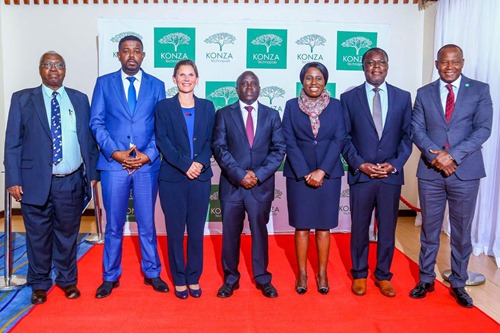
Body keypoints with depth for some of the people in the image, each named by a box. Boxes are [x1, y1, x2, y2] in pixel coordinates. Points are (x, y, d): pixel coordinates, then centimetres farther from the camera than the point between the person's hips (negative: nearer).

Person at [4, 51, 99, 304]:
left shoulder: (80, 99, 9)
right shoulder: (22, 99, 4)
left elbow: (88, 138, 9)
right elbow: (12, 142, 1)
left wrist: (92, 172, 5)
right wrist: (13, 179, -5)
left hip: (72, 182, 1)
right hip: (36, 182, -1)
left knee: (67, 234, 13)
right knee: (38, 236, 10)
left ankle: (68, 280, 31)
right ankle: (40, 284, 29)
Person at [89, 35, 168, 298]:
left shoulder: (156, 85, 7)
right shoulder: (104, 83, 6)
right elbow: (96, 123, 1)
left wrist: (148, 154, -10)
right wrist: (115, 152, -11)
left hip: (147, 165, 1)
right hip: (113, 164, 0)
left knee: (147, 223, 10)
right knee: (114, 224, 9)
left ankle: (152, 273, 25)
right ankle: (110, 277, 25)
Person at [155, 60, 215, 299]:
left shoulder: (207, 107, 10)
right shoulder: (164, 106, 3)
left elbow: (210, 140, 5)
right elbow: (162, 141, -6)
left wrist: (201, 162, -13)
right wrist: (185, 165, -16)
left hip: (201, 177, 2)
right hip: (172, 178, -2)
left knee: (196, 230, 8)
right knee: (175, 231, 6)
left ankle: (194, 278, 22)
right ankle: (179, 279, 20)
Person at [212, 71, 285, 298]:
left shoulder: (272, 115, 8)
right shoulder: (224, 114, 5)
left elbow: (278, 149, 1)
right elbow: (219, 148, -4)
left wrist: (259, 175, -11)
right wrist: (240, 175, -14)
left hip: (262, 185, 1)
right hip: (231, 184, 0)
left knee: (260, 232, 9)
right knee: (230, 233, 8)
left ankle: (262, 278, 24)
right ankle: (230, 279, 24)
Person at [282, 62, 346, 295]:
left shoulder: (336, 106, 4)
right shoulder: (291, 106, 3)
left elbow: (339, 140, -2)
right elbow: (289, 142, -3)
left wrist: (322, 171, -12)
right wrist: (305, 173, -10)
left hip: (329, 173, 1)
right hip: (298, 173, 0)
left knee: (324, 225, 7)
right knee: (301, 225, 5)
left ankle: (322, 273, 20)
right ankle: (302, 273, 18)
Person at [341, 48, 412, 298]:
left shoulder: (402, 97, 6)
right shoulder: (349, 98, 2)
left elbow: (407, 136, 5)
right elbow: (344, 137, 0)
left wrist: (394, 164, -8)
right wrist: (360, 164, -11)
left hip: (391, 174, 2)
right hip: (360, 174, -1)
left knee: (387, 228, 10)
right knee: (359, 227, 8)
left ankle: (383, 275, 26)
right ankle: (359, 274, 25)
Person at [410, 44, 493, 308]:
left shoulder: (480, 90, 3)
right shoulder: (424, 93, 8)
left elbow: (483, 128, -6)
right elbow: (416, 130, 1)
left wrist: (453, 155, -17)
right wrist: (435, 155, -15)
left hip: (465, 171, -1)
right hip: (430, 172, 1)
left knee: (462, 231, 9)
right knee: (429, 229, 11)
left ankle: (458, 284, 25)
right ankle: (426, 279, 26)